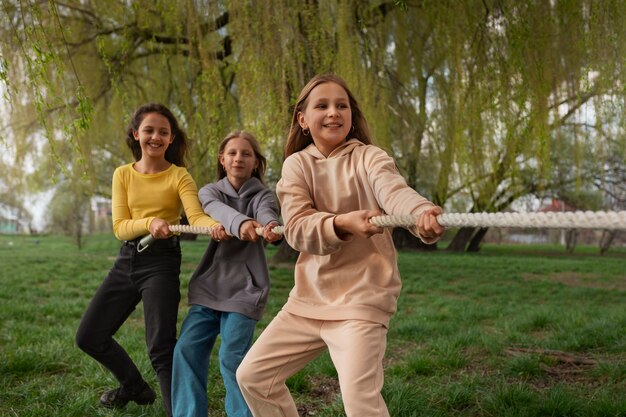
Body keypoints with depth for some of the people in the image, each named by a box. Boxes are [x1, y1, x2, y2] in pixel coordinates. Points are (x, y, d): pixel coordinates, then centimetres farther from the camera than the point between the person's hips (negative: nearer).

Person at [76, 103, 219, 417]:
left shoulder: (179, 176, -4)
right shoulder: (123, 174, 7)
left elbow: (196, 216, -20)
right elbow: (119, 227, -3)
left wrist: (218, 225, -45)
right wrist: (150, 222, -24)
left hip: (161, 260, -5)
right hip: (126, 260, 6)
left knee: (161, 348, -12)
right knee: (89, 337, 12)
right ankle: (135, 387, 36)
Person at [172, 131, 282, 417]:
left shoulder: (262, 195, 1)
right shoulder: (210, 191, 5)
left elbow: (267, 215, -24)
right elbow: (218, 210, -19)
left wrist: (271, 227, -50)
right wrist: (240, 222, -44)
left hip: (245, 287, -3)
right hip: (209, 284, 3)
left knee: (232, 356, -9)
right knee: (188, 348, -2)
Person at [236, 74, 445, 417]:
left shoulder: (367, 157, -6)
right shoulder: (297, 163, 2)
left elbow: (395, 191, -27)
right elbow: (296, 228, -12)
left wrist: (423, 214, -51)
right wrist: (342, 223, -32)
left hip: (361, 295, -4)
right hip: (309, 297, 5)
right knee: (252, 375, 10)